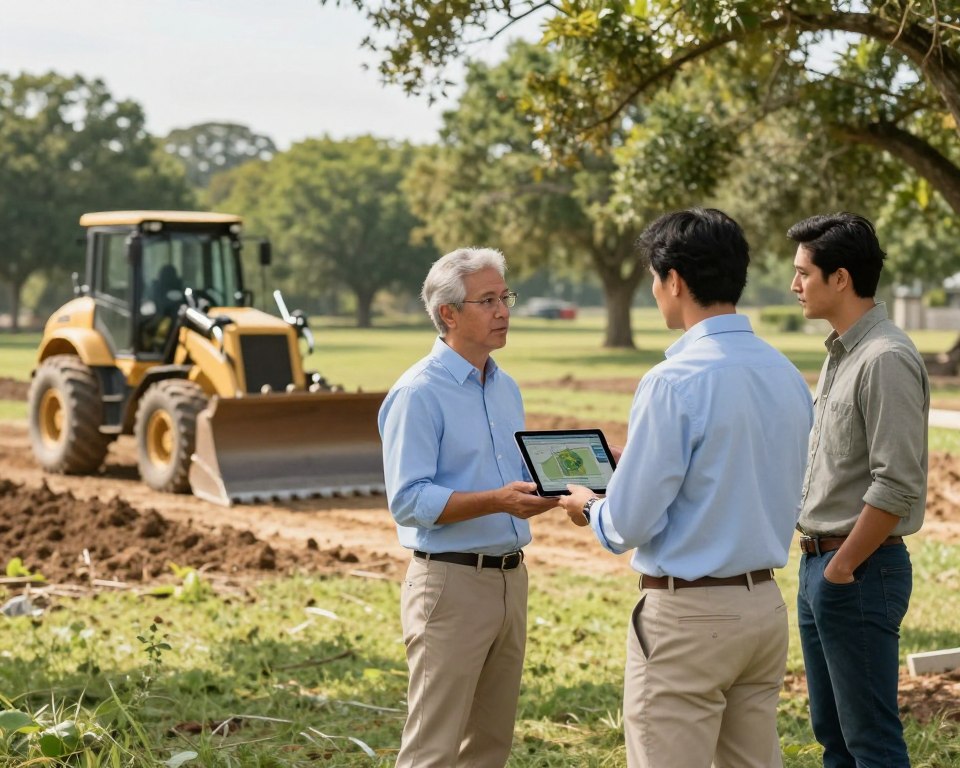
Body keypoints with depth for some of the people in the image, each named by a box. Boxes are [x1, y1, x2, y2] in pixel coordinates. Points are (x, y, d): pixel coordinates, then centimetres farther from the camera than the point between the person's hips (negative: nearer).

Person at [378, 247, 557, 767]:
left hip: (510, 578, 8)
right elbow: (409, 500, -18)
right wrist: (498, 501, -28)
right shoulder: (418, 393, -12)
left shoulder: (506, 388, 13)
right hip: (450, 582, -8)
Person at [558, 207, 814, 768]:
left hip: (688, 616, -8)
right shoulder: (788, 375, 5)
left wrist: (589, 507, 6)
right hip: (766, 603, 8)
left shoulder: (675, 383, -18)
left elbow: (632, 523, -17)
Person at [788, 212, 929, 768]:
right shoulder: (840, 353, 13)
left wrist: (842, 569, -17)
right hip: (821, 561, 10)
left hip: (859, 571, -10)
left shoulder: (886, 360, -18)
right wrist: (819, 561, 14)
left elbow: (898, 484, -23)